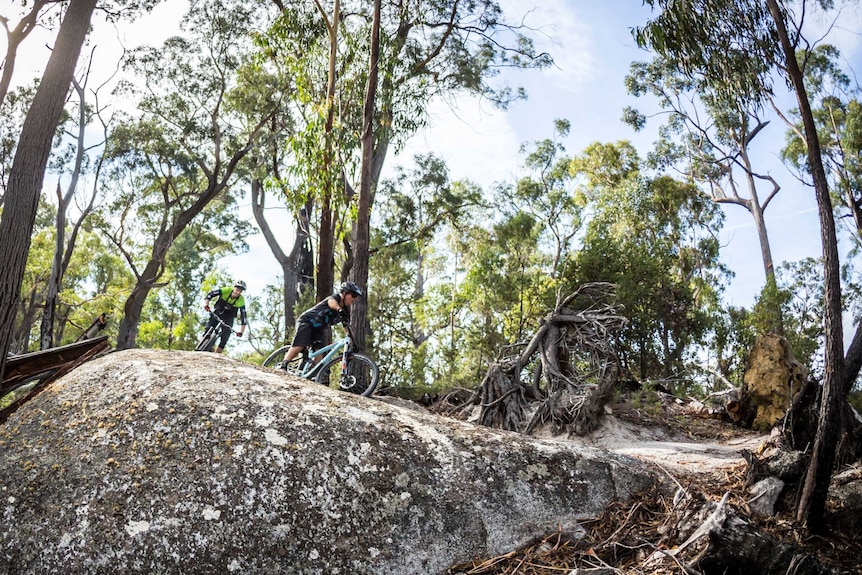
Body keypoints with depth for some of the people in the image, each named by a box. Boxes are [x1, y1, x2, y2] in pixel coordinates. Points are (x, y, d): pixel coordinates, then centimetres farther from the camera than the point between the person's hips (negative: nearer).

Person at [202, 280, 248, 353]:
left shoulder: (241, 301, -20)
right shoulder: (226, 290, -21)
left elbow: (243, 316, -20)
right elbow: (210, 294, -22)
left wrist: (241, 331, -27)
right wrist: (206, 304, -39)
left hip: (228, 319, 0)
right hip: (217, 314, 0)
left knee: (224, 340, -11)